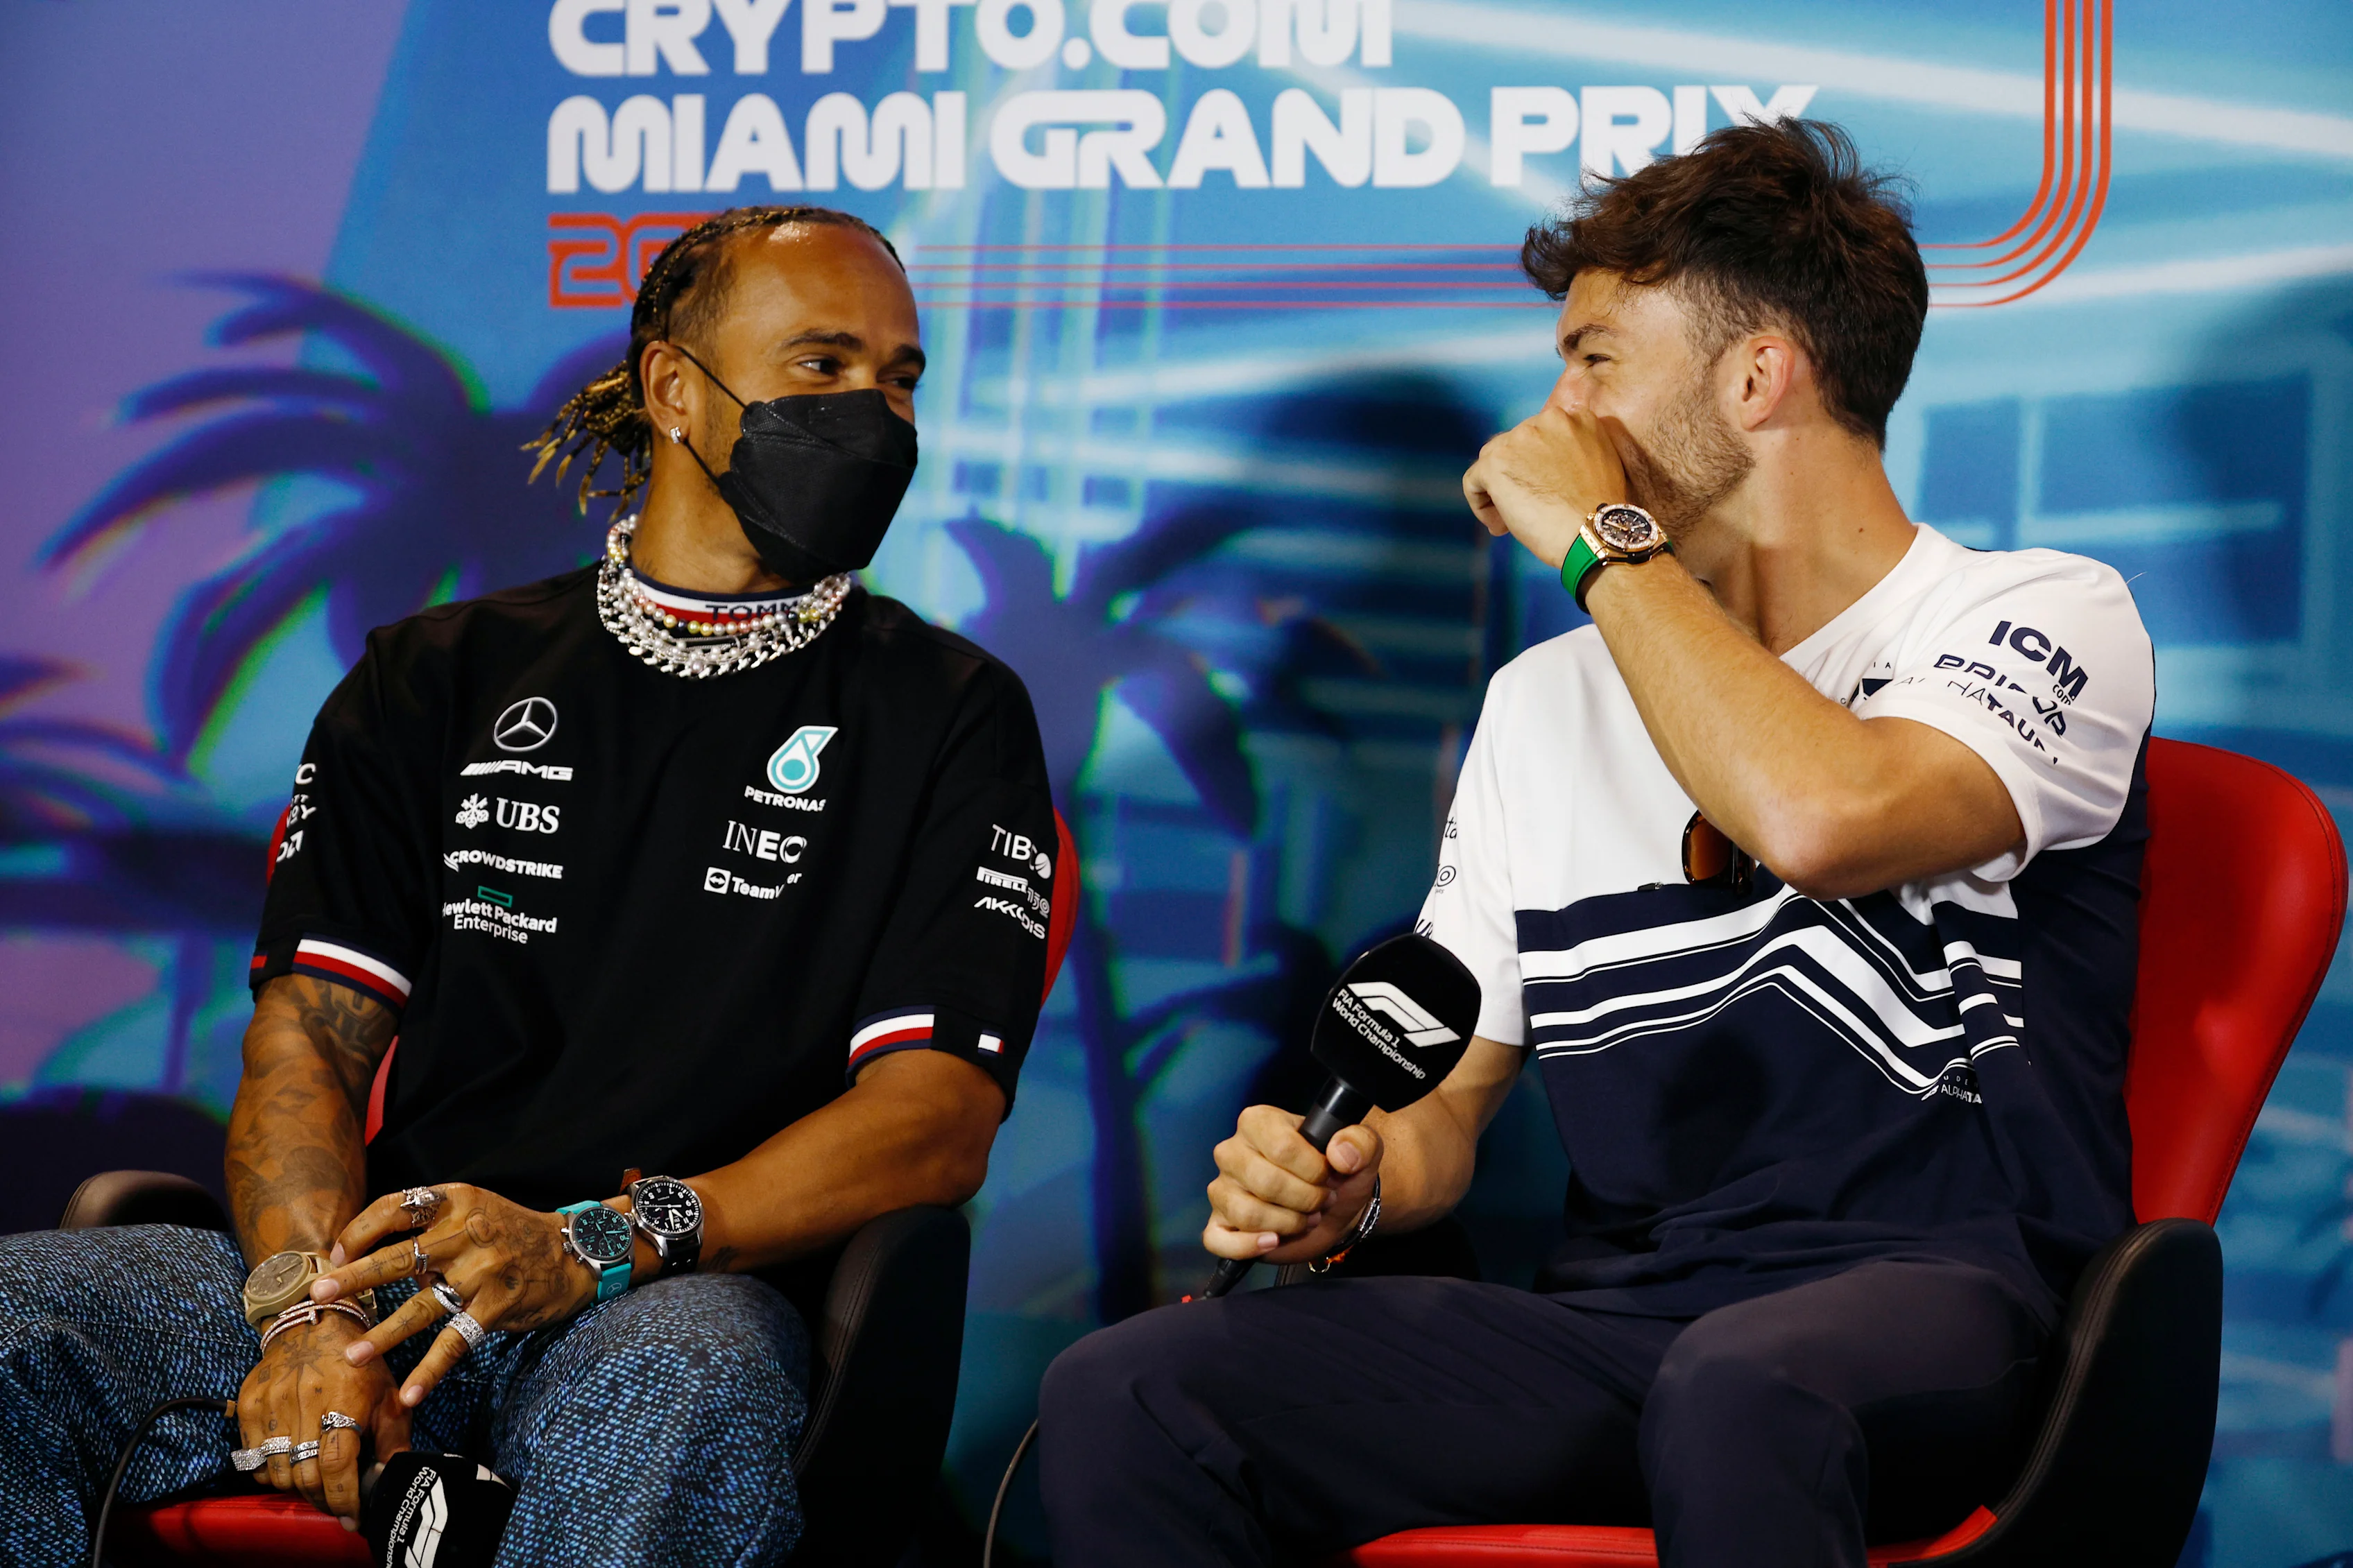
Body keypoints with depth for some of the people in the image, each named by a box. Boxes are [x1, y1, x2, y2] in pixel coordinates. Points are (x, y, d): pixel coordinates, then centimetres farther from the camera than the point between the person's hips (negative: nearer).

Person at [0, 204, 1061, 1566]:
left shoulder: (951, 716, 11)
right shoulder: (437, 679, 19)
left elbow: (940, 1119, -1)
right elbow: (310, 1034, 9)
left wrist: (597, 1243, -17)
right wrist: (316, 1306, -13)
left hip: (681, 1303, -2)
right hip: (388, 1264, 3)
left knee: (680, 1385, -40)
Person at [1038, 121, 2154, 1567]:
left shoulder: (2045, 618, 1)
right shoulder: (1547, 702, 20)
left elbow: (1822, 820, -22)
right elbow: (1449, 1084, 19)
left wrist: (1600, 537, -9)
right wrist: (1345, 1184, -5)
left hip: (1939, 1295, -5)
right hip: (1617, 1319, 5)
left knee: (1735, 1387, -42)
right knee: (1123, 1397, -19)